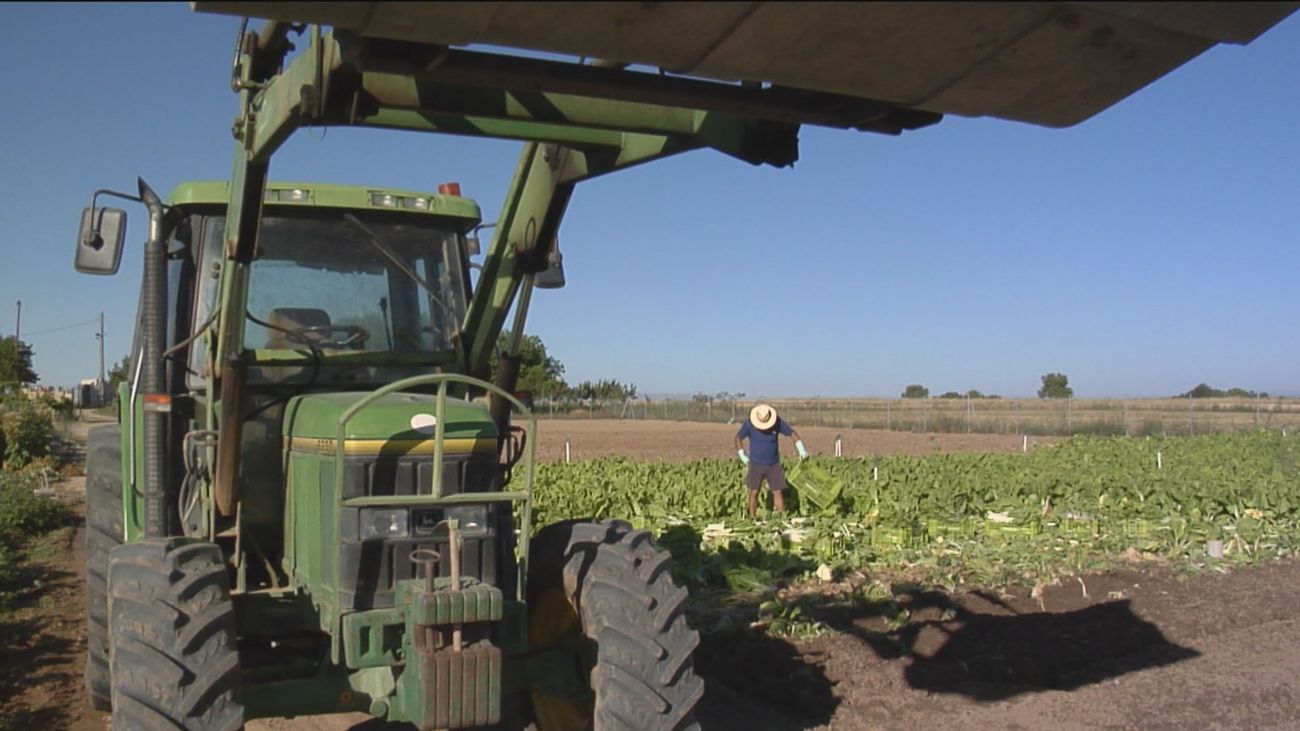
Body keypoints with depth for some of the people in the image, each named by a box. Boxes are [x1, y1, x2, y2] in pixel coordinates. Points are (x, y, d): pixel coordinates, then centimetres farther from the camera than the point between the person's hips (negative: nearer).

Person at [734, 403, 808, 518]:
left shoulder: (778, 423, -11)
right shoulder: (749, 425, -14)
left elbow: (793, 433, -1)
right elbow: (738, 438, 1)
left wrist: (801, 450, -12)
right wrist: (742, 456, -1)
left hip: (774, 464, 1)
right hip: (756, 464, -1)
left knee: (778, 492, -1)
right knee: (754, 492, -4)